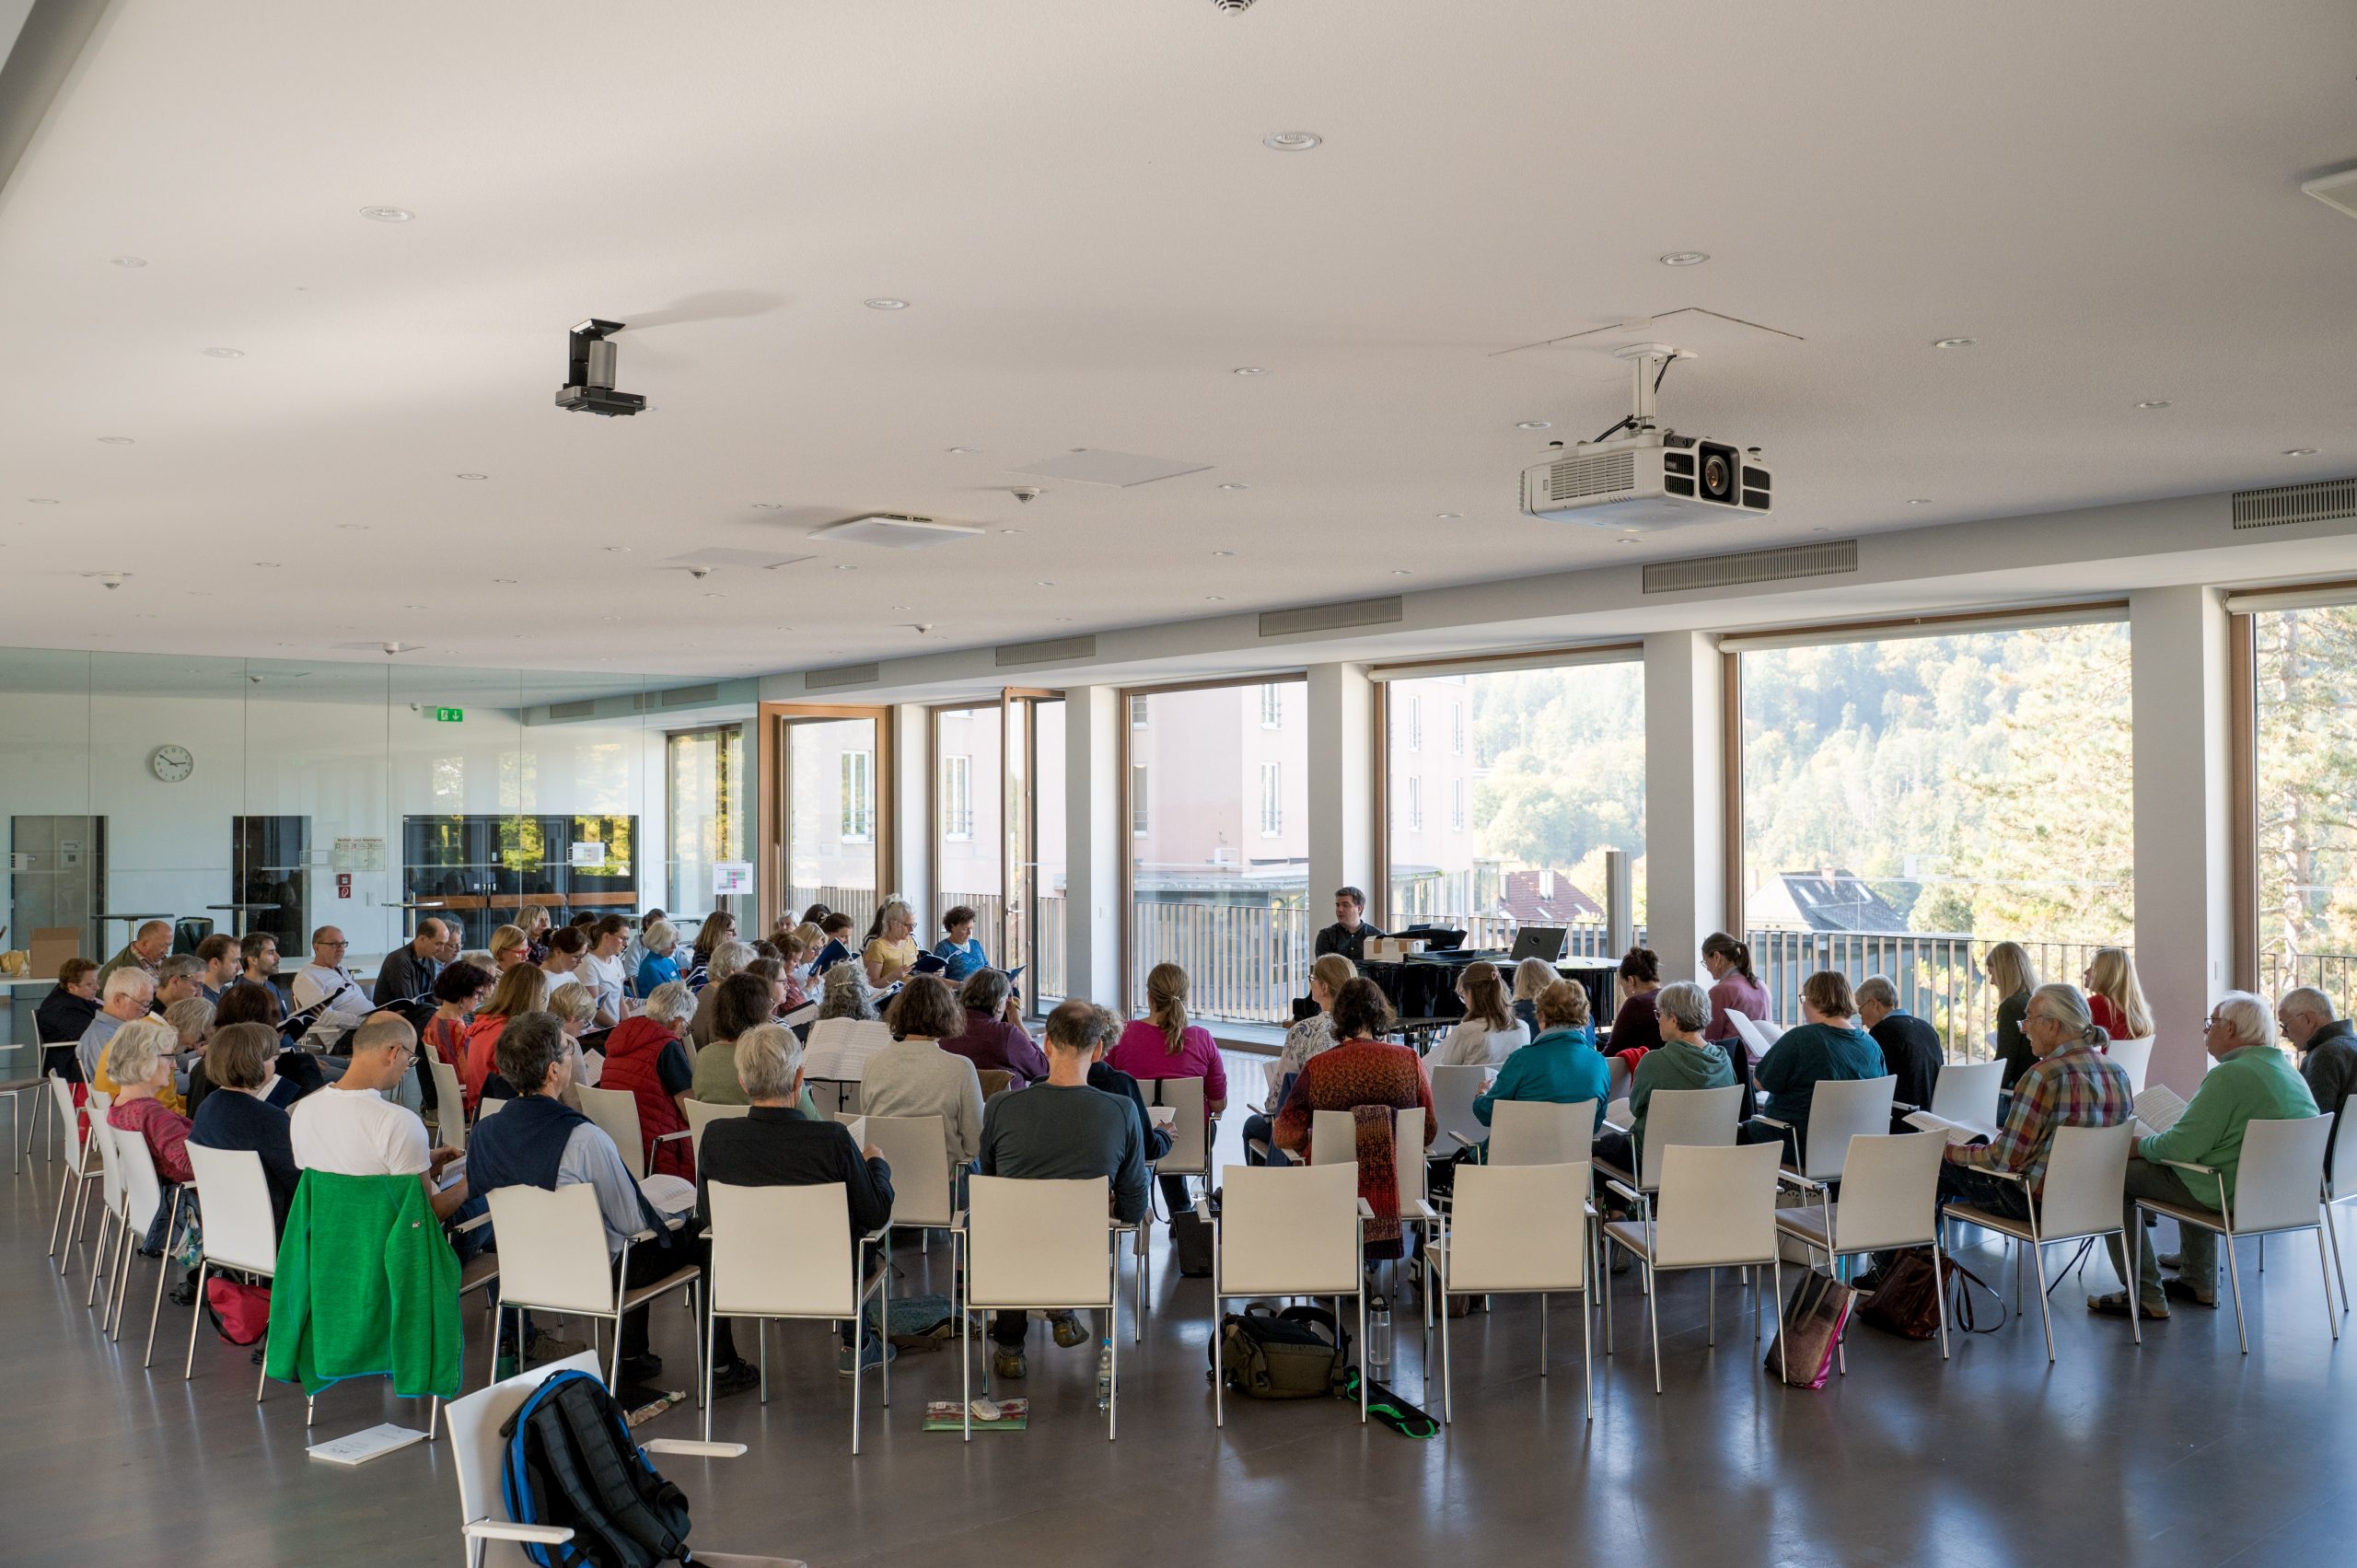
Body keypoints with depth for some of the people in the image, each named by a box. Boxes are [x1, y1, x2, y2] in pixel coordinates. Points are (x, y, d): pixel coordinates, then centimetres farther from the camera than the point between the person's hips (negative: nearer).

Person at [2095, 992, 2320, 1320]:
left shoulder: (2229, 1076, -21)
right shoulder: (2291, 1073, 9)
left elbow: (2181, 1146, -23)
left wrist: (2139, 1145, -4)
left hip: (2232, 1196, -10)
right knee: (2194, 1172, 36)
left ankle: (2146, 1296, 2)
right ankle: (2199, 1282, 38)